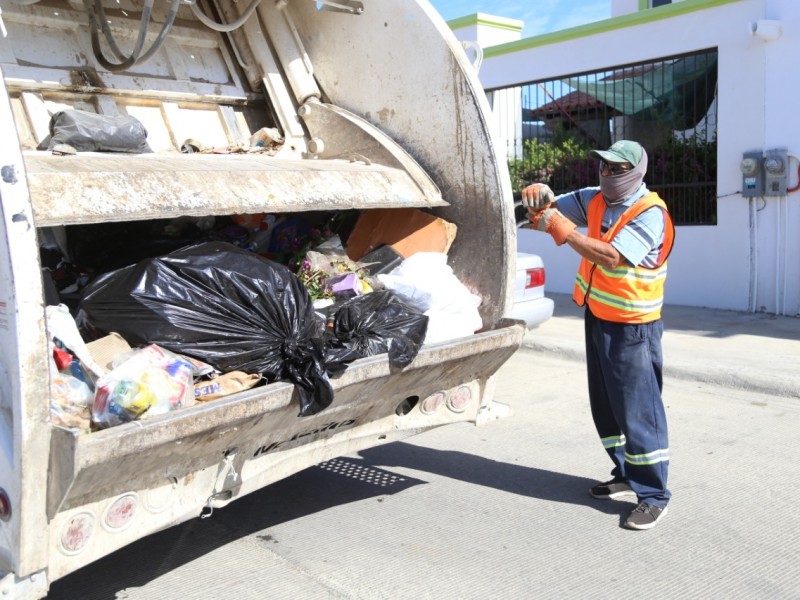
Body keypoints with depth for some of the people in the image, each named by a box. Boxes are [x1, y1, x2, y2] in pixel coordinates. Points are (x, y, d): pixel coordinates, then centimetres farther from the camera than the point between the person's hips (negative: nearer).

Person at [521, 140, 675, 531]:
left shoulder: (650, 214, -17)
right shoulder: (595, 200, 6)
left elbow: (611, 256, -29)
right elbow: (549, 208, 10)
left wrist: (562, 229, -26)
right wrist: (538, 195, -14)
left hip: (631, 327, -8)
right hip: (597, 318, 8)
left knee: (637, 410, -6)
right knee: (605, 407, 15)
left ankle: (653, 496, 3)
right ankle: (626, 477, 28)